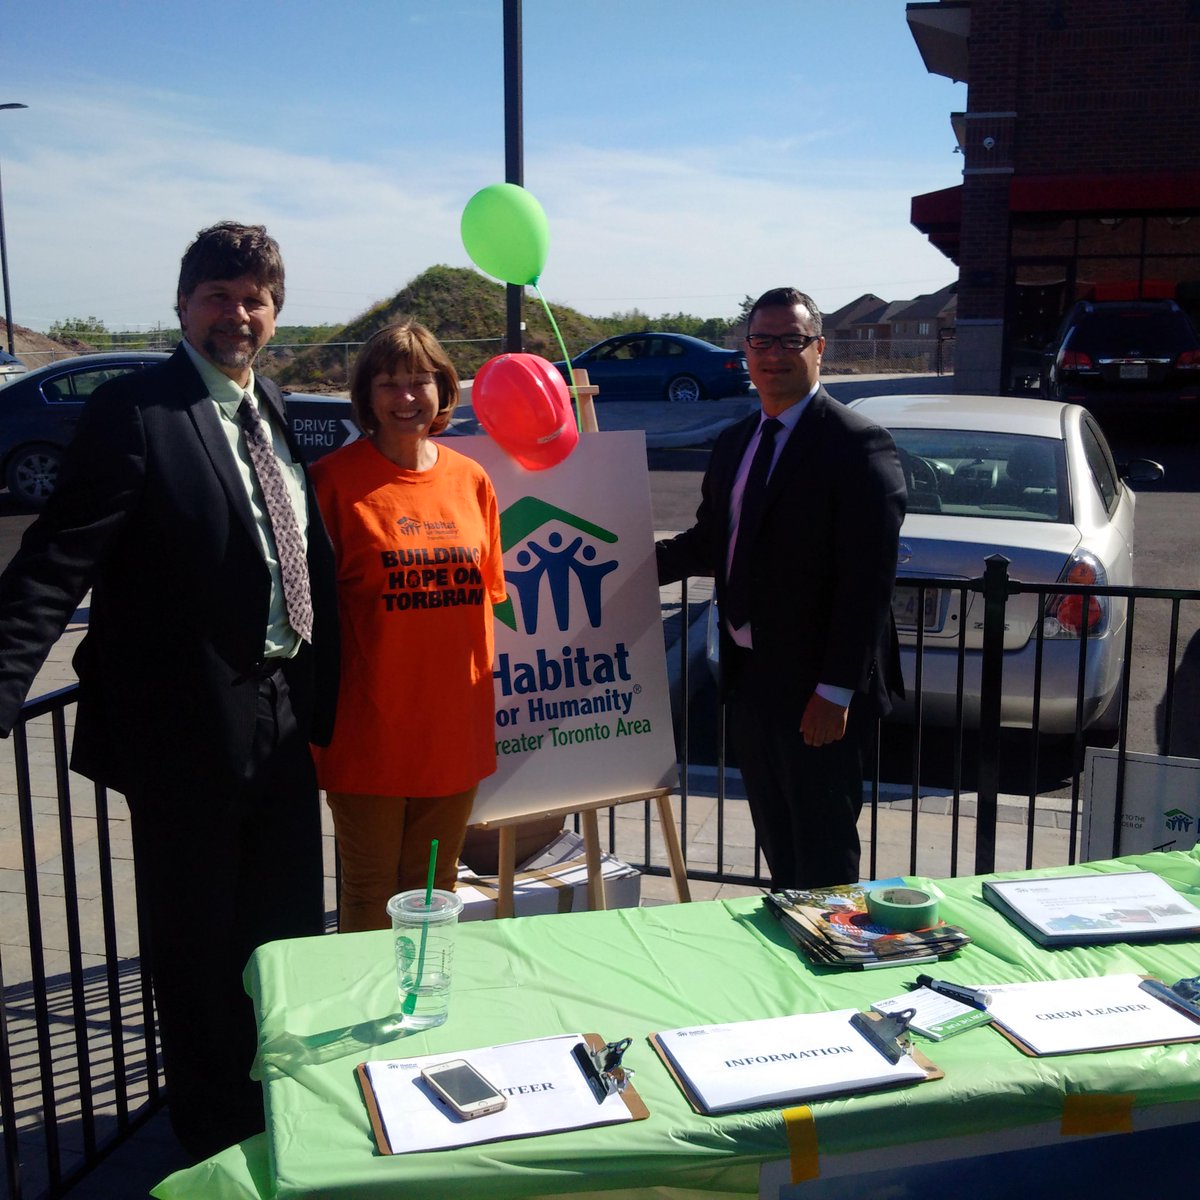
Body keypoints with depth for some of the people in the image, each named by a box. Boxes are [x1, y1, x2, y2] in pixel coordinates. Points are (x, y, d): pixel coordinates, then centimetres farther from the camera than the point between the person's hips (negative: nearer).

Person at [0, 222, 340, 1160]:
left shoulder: (270, 407, 9)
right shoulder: (132, 411, -14)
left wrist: (319, 691, 11)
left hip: (282, 716, 7)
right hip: (189, 723, -6)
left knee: (291, 927, 19)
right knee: (198, 945, 12)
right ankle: (216, 1134, 35)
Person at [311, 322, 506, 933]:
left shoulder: (471, 480, 6)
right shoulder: (335, 479, -8)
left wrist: (484, 691, 11)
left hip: (455, 724, 4)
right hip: (370, 725, -4)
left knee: (435, 891, 19)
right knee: (369, 894, 9)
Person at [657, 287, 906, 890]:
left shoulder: (856, 444, -14)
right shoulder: (733, 444, 11)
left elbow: (867, 581, -19)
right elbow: (709, 541, 20)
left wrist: (835, 691, -21)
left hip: (815, 690, -7)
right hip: (749, 677, 8)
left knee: (824, 851, 6)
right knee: (777, 843, 19)